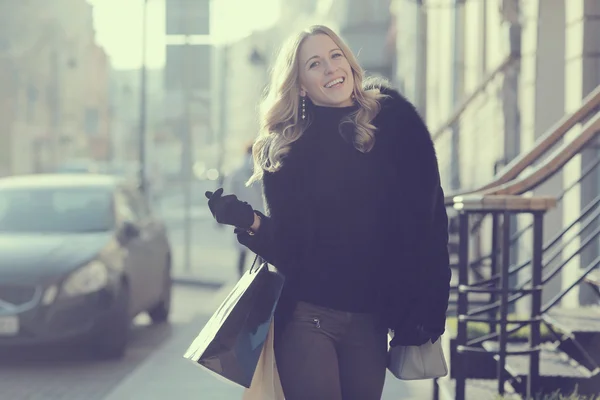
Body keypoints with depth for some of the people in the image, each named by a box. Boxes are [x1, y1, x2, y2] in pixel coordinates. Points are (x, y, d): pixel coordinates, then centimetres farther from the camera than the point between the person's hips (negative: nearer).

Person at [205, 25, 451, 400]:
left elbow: (426, 218, -5)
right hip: (306, 317, 0)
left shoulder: (396, 121, -2)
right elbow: (286, 245, 2)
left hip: (369, 322, 1)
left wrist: (427, 308, -10)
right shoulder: (283, 149, 2)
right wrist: (247, 220, -17)